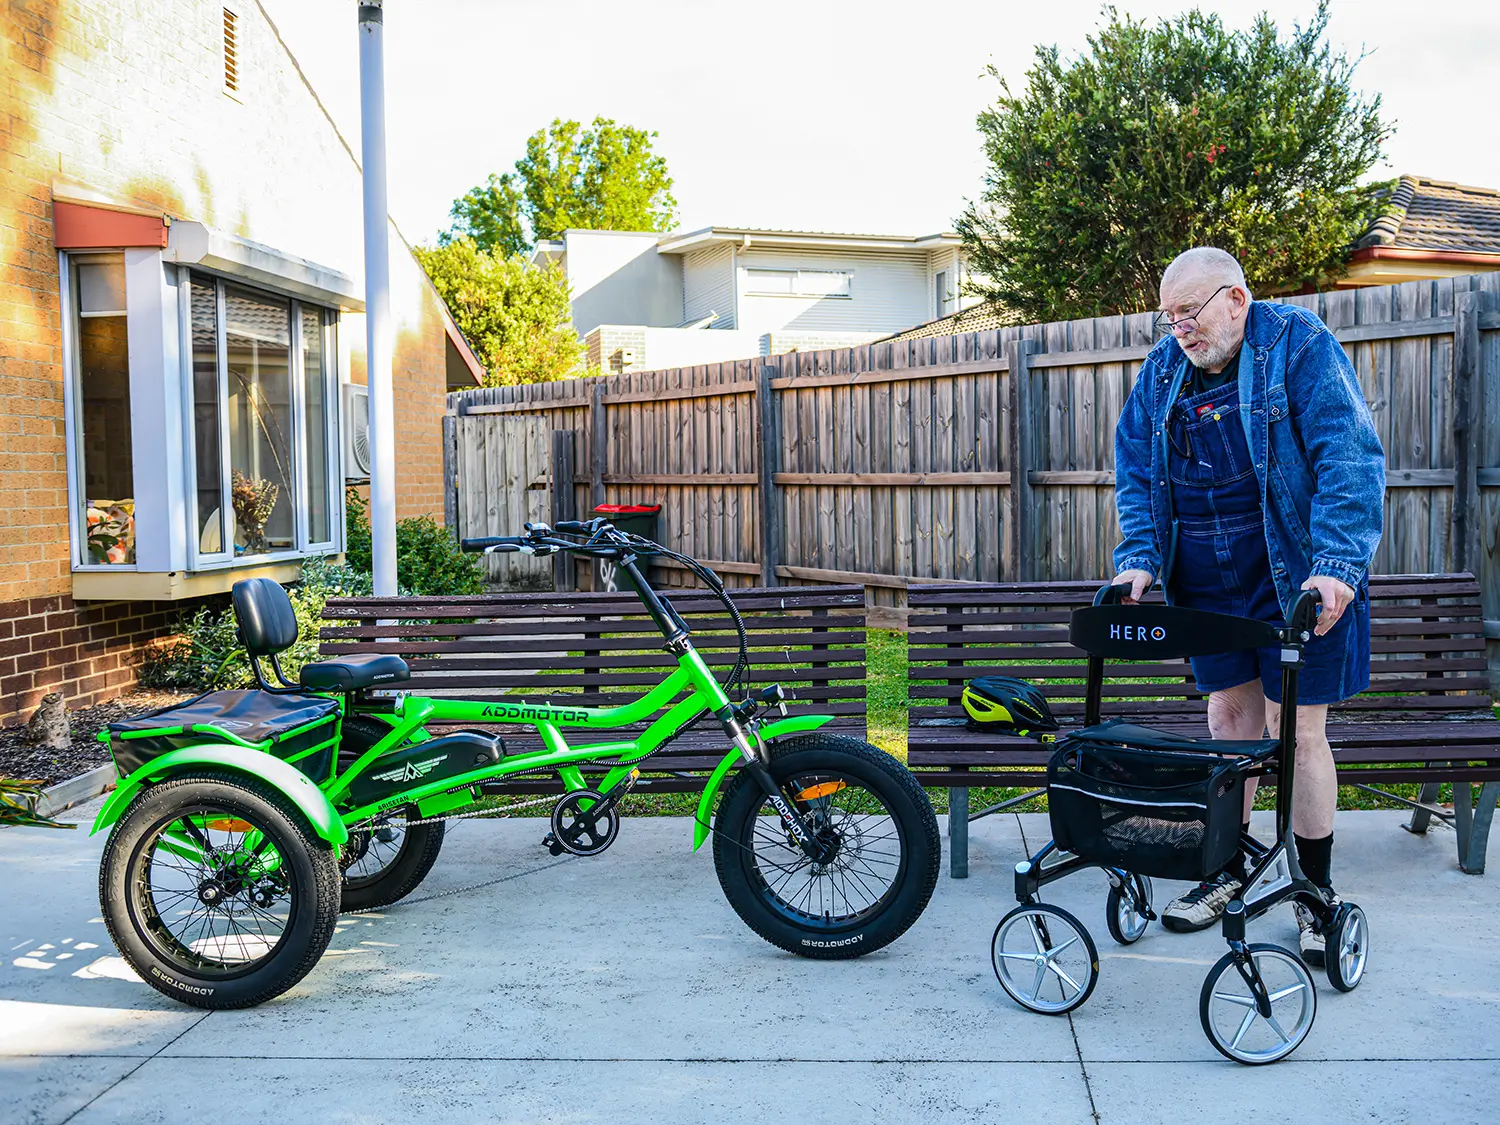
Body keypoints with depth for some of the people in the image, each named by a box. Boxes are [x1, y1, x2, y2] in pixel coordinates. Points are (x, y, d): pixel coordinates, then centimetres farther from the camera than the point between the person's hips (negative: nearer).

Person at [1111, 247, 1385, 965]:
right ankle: (1228, 871, 25)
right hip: (1209, 583, 5)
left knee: (1297, 731, -2)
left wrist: (1337, 563, -27)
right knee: (1229, 718, 12)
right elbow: (1135, 469, 8)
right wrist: (1139, 555, -6)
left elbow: (1349, 457, -17)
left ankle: (1315, 890, 13)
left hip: (1297, 579, -5)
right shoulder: (1164, 369, 6)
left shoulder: (1299, 346, -10)